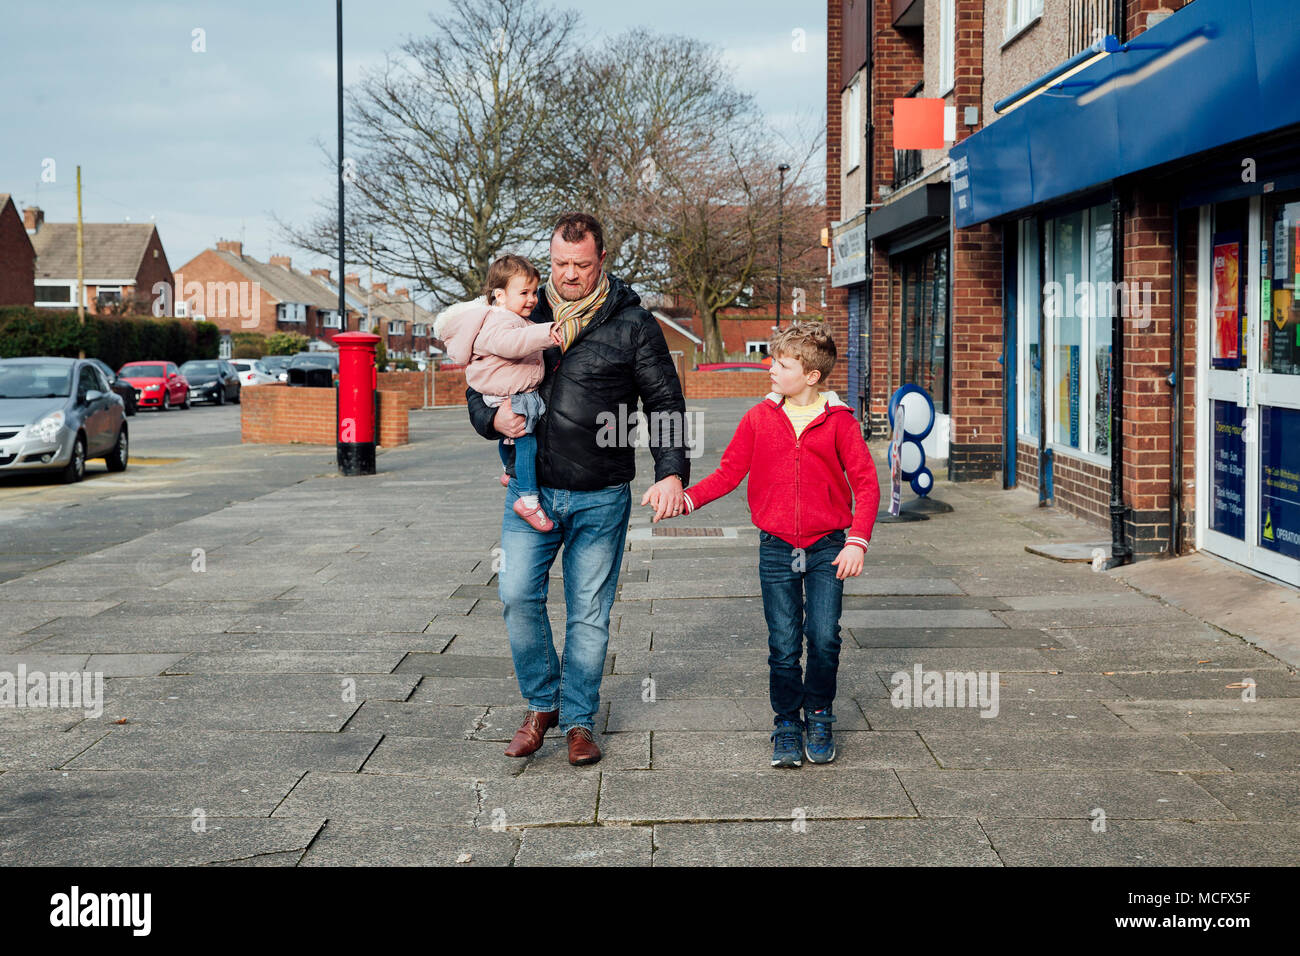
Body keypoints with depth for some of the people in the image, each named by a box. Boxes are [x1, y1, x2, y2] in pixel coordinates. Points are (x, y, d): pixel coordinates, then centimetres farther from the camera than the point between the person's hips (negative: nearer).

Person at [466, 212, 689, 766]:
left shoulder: (633, 325, 1)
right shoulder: (525, 316, 9)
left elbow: (666, 404, 0)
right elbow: (477, 385, 17)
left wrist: (671, 473, -15)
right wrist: (492, 417, -7)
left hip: (601, 498, -2)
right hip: (531, 490, 2)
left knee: (589, 613, 4)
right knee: (517, 595, -10)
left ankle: (579, 720, 19)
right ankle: (541, 704, 11)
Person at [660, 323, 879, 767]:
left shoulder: (838, 421, -4)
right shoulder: (759, 418, 3)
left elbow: (866, 484, -4)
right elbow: (729, 471, 5)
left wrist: (857, 541, -13)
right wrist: (687, 498, -10)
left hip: (827, 547, -1)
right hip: (776, 547, 2)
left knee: (824, 637, -7)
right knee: (783, 645, 2)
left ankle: (819, 716, 16)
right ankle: (786, 723, 20)